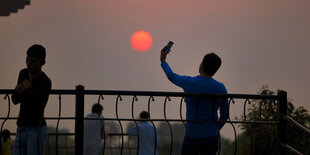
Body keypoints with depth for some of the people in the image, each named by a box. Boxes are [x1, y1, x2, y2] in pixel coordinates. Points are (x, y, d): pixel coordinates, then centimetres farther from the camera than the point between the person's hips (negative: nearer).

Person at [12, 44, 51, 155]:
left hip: (36, 129, -8)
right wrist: (19, 90, -12)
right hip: (21, 129, 8)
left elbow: (38, 108, -25)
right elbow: (15, 100, 10)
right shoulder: (23, 73, 9)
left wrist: (28, 88, -15)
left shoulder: (45, 82, -14)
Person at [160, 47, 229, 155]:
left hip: (193, 135, -2)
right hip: (212, 136, 2)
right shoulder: (220, 88, 0)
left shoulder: (189, 82, -7)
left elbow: (171, 76, 15)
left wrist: (163, 61, 32)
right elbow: (224, 115, 5)